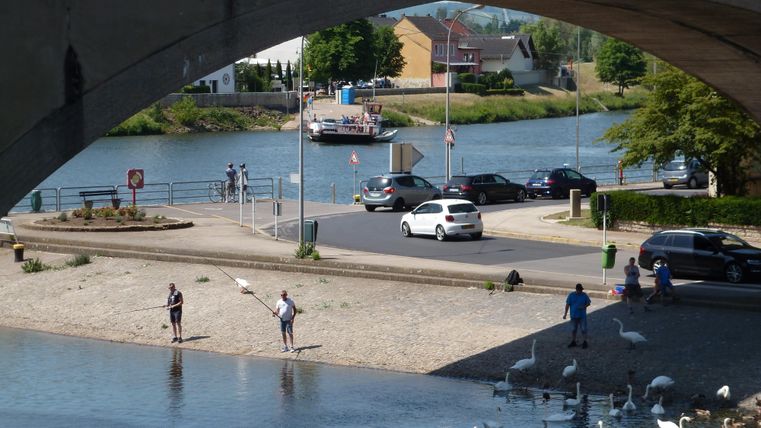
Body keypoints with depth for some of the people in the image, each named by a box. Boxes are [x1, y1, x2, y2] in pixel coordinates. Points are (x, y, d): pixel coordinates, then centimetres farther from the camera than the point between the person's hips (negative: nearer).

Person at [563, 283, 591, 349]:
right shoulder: (571, 295, -2)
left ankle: (585, 342, 8)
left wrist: (584, 306, -16)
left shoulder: (584, 295, -3)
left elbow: (589, 303, 5)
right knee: (573, 329, 10)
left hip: (582, 316, -1)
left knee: (584, 329, -2)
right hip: (574, 315, 1)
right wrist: (565, 314, -2)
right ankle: (573, 342, 23)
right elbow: (567, 304, 1)